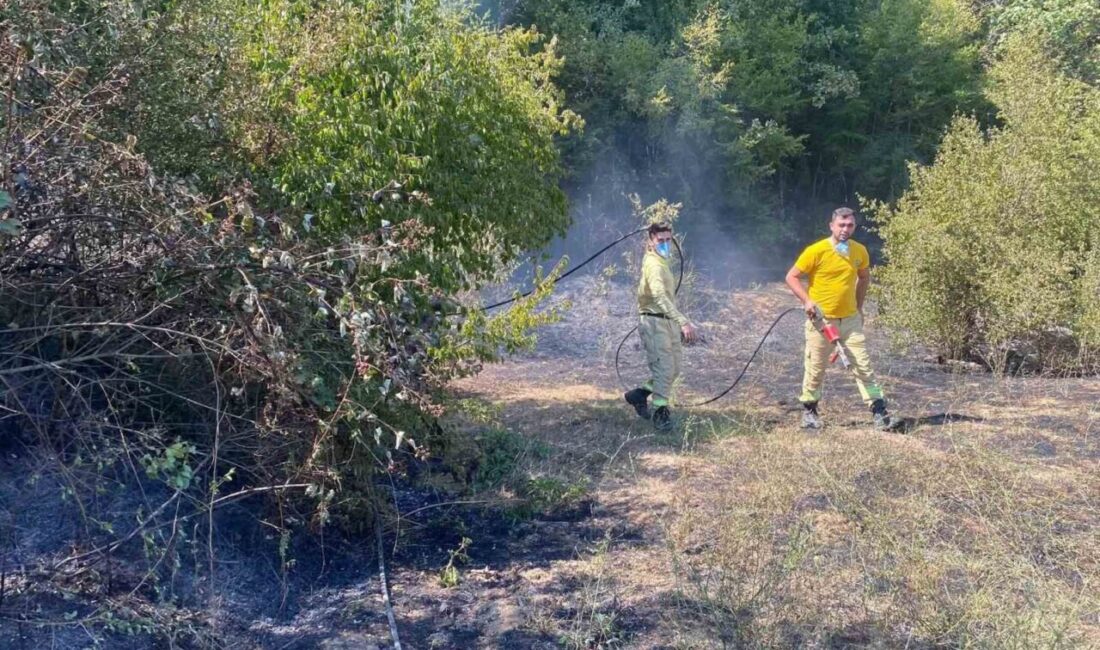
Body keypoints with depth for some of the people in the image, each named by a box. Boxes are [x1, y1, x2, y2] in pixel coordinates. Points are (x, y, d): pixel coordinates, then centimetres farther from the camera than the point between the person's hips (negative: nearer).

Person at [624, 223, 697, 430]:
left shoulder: (661, 261, 15)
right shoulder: (654, 264, -18)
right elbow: (660, 296, -33)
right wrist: (683, 321, -43)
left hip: (668, 322, 10)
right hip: (654, 322, -10)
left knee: (674, 368, 12)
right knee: (664, 368, -10)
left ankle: (639, 394, 25)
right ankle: (660, 412, 0)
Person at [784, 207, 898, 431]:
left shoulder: (860, 251, 0)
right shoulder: (816, 251, -13)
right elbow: (792, 277, -7)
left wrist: (859, 306, 15)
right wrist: (807, 300, -16)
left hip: (850, 319, 3)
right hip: (822, 320, -3)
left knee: (863, 366, 1)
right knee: (816, 368, 6)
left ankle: (879, 412, 2)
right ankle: (809, 411, 24)